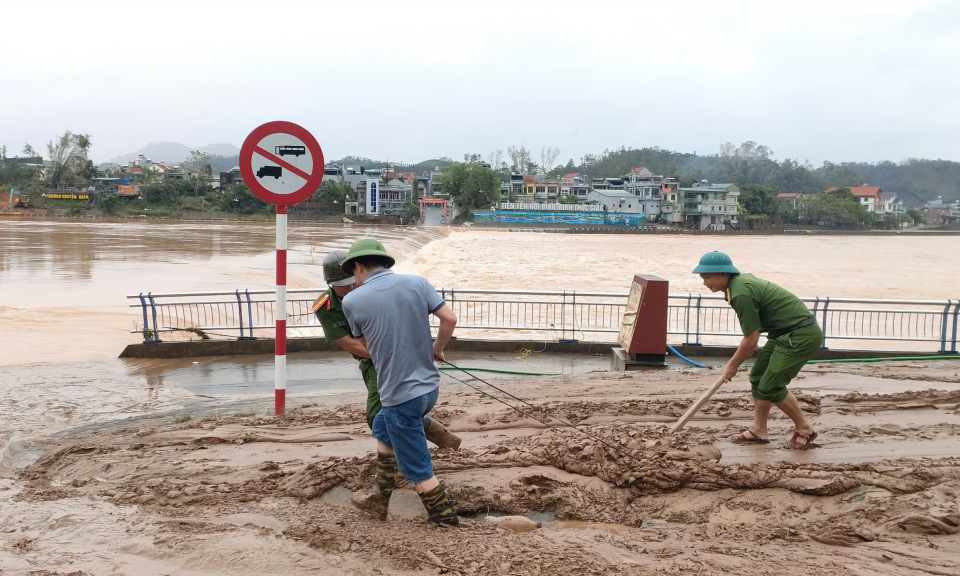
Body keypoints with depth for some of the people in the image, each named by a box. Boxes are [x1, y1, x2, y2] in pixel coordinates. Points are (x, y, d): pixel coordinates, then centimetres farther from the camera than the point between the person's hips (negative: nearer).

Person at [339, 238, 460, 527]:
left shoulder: (352, 301, -8)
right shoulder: (417, 283, -2)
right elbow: (450, 319, -5)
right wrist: (437, 350, 13)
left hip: (401, 394, -6)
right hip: (430, 386, 6)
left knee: (417, 469, 9)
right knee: (382, 429, 29)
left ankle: (446, 521, 21)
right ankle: (378, 500, 39)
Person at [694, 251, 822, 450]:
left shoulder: (741, 294, -24)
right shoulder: (742, 279, 7)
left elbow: (751, 339, -18)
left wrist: (732, 365, -4)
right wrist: (749, 349, 21)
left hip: (801, 335, -11)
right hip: (785, 333, 11)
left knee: (770, 386, -8)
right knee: (758, 376, 12)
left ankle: (804, 430, 9)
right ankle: (759, 430, 21)